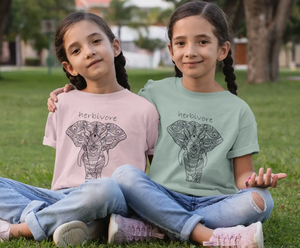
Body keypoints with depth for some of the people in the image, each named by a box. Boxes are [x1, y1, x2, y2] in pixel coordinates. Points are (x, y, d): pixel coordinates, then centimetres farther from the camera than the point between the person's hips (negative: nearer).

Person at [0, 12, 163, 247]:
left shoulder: (143, 110, 7)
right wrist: (55, 205, 9)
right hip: (63, 198, 3)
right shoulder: (64, 104, 16)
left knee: (104, 189, -39)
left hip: (115, 201, -3)